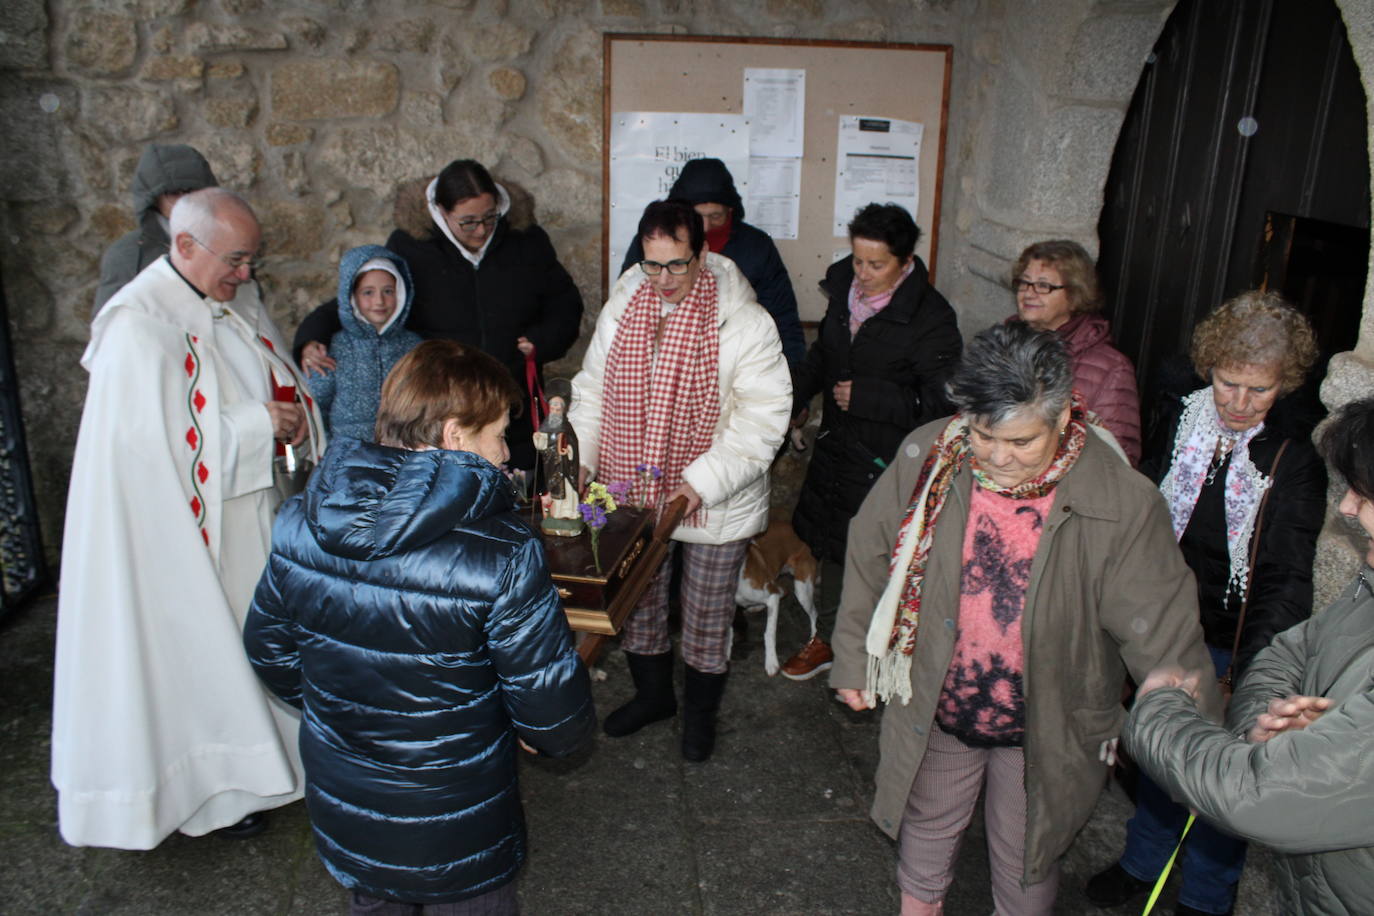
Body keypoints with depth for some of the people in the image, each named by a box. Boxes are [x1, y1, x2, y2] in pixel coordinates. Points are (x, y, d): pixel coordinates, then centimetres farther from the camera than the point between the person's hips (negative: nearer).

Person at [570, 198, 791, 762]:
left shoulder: (744, 322, -16)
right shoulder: (620, 309, -1)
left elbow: (763, 415, -19)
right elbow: (591, 391, 8)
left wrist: (703, 481, -26)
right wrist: (579, 457, -5)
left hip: (714, 505, -4)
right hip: (631, 495, 4)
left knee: (707, 615, 14)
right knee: (636, 601, 21)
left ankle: (700, 711, 39)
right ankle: (652, 694, 46)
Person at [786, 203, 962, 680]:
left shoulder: (930, 318, -18)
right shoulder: (844, 287, 2)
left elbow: (940, 400, -19)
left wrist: (867, 397, -21)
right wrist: (799, 400, 23)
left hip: (889, 460, -7)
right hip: (836, 442, 7)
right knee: (831, 543, 19)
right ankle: (826, 636, 38)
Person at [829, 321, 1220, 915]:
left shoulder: (1122, 504, -24)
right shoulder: (926, 459, -17)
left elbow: (1163, 636, -16)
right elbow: (871, 556, -3)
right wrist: (854, 660, 5)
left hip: (1044, 729, -2)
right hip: (936, 709, 2)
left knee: (1025, 856, 21)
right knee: (927, 824, 25)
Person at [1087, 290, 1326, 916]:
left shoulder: (1294, 460, -18)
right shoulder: (1181, 421, -5)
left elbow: (1286, 581, -22)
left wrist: (1251, 672, -32)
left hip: (1233, 646, -4)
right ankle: (1143, 862, 46)